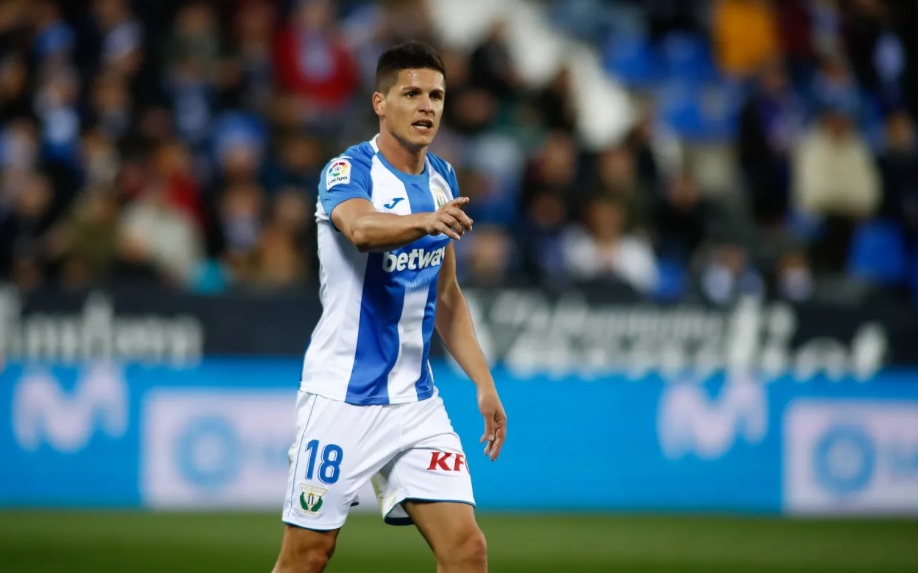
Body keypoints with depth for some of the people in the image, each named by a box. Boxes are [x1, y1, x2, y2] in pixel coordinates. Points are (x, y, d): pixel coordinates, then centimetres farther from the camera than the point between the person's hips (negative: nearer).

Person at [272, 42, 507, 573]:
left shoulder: (443, 179, 9)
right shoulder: (348, 171, -12)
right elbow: (361, 227, -37)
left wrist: (484, 383, 11)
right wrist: (425, 220, -57)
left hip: (416, 403, 5)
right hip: (342, 399, -5)